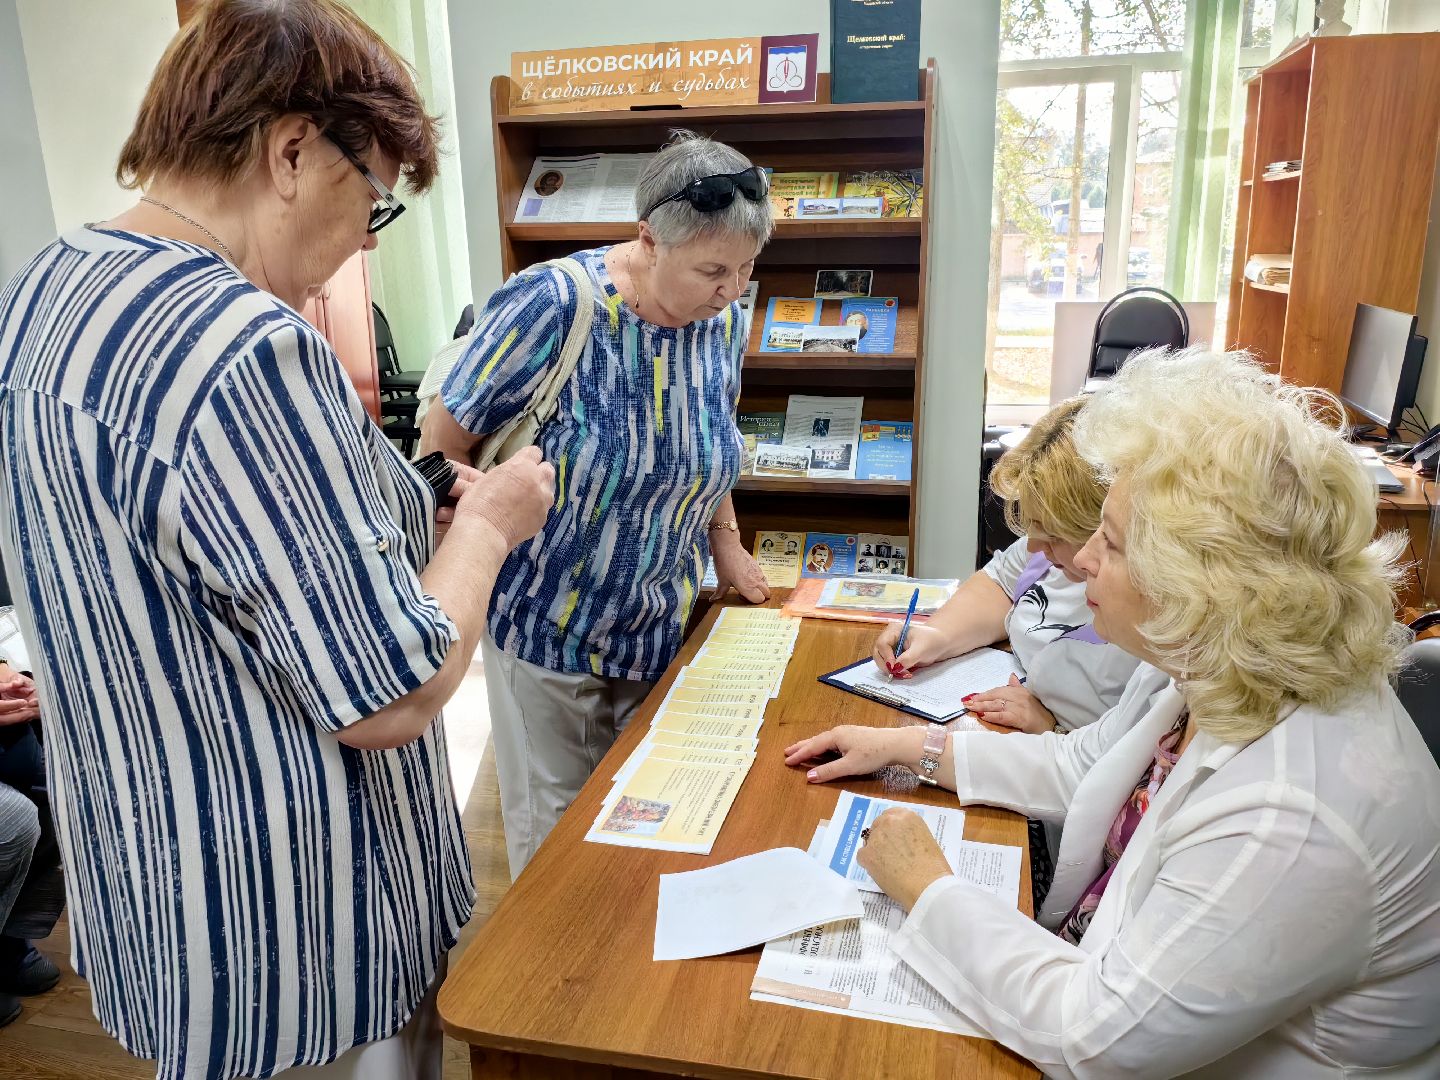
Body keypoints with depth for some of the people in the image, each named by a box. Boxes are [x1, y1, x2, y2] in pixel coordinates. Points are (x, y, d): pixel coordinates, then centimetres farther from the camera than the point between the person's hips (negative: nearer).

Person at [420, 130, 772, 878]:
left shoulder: (724, 319, -4)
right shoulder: (551, 306, -22)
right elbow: (443, 446, -13)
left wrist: (726, 545, 7)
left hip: (661, 622, 5)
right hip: (548, 622, -4)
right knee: (554, 825, 10)